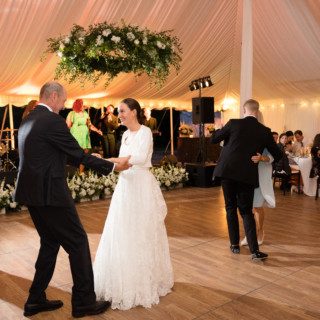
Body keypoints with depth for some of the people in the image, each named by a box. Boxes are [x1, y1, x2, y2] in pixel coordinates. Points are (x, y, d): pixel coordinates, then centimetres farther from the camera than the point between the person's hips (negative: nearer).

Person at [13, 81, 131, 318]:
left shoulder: (28, 120, 15)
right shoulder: (53, 121, -14)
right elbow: (78, 154, -13)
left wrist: (88, 158, 27)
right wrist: (113, 167, -4)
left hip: (31, 193, 10)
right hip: (50, 194, -10)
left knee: (50, 243, 19)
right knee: (78, 242, 2)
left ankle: (36, 300, 26)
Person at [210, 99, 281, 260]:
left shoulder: (233, 123, -3)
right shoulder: (265, 131, 2)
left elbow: (213, 139, 6)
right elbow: (277, 154, 10)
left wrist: (219, 129, 26)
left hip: (227, 171, -1)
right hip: (248, 175, 1)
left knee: (231, 208, 14)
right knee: (246, 211, 8)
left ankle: (234, 244, 20)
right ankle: (254, 250, -1)